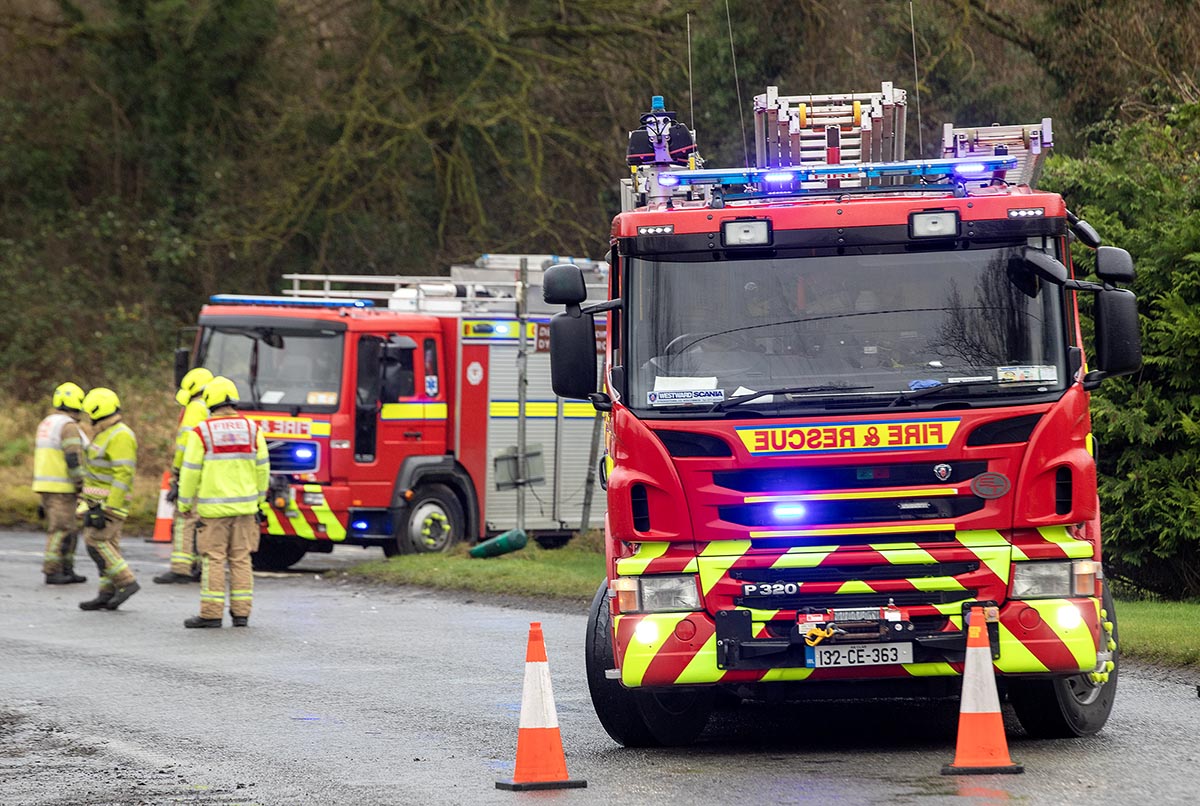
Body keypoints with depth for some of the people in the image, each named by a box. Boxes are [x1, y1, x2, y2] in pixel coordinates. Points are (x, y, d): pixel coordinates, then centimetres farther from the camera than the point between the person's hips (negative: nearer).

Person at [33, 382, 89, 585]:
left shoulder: (46, 424, 16)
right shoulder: (69, 426, -13)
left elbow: (39, 456, 19)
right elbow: (73, 458, -21)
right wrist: (81, 485, -18)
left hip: (44, 483, 9)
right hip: (62, 488, -9)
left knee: (69, 530, 14)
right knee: (61, 530, -5)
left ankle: (66, 570, 15)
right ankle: (52, 572, -6)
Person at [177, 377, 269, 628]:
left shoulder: (202, 432, -9)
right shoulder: (252, 429, 2)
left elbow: (191, 471, -6)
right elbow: (262, 467, 7)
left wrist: (185, 502, 6)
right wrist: (259, 498, 20)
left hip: (214, 507, -3)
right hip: (245, 505, 3)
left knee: (213, 560, 0)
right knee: (241, 558, 9)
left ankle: (211, 614, -1)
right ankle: (241, 612, 9)